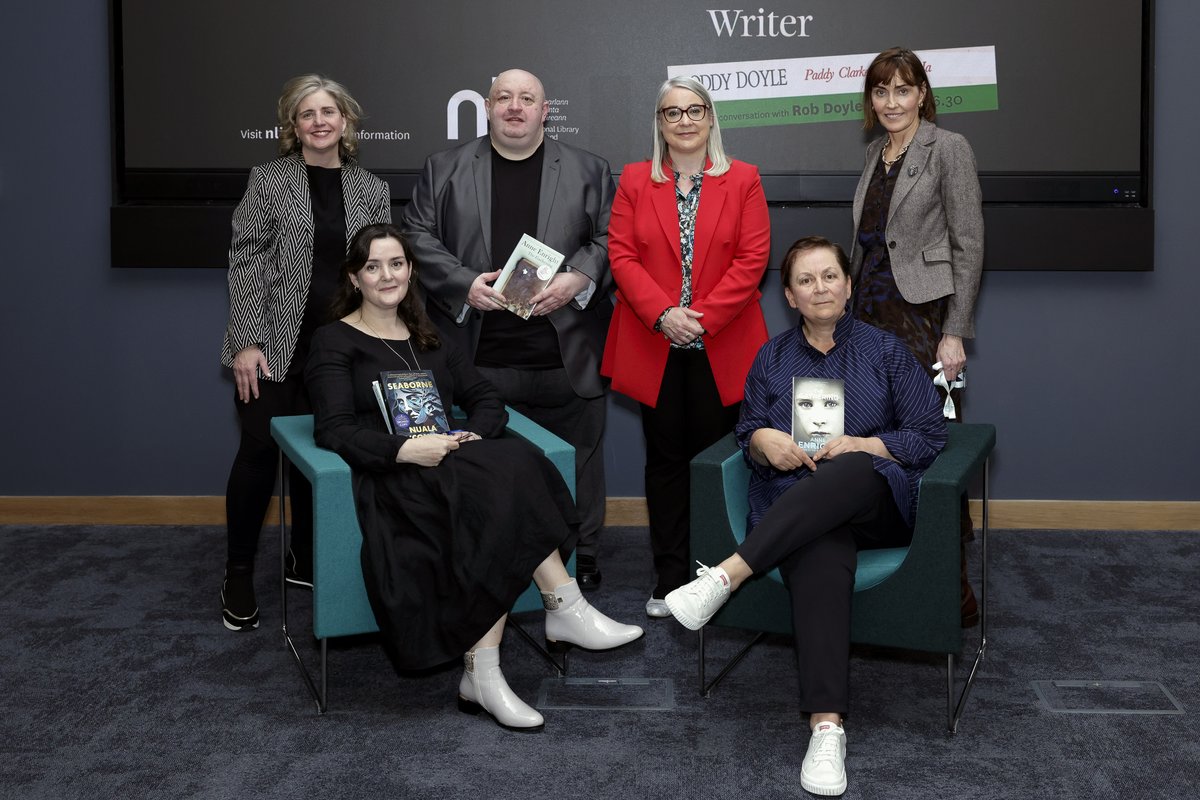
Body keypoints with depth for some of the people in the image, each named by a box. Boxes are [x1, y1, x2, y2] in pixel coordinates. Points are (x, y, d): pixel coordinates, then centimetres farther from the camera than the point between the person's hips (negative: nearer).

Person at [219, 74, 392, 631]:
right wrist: (247, 341, -12)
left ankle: (305, 561, 24)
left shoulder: (372, 190, 7)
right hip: (275, 345, -3)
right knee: (261, 450, -2)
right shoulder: (268, 180, -1)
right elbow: (245, 262, -5)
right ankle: (239, 575, 12)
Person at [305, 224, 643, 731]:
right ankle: (565, 608, -30)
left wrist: (472, 436, -5)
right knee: (503, 479, -32)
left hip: (448, 469, 5)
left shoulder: (428, 340, 25)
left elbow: (487, 399, 19)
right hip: (389, 482, -5)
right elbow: (334, 429, -8)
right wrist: (405, 449, -22)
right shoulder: (335, 342, 7)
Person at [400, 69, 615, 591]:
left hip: (566, 358, 0)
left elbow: (610, 239, 6)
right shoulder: (446, 169, 10)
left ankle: (581, 558, 19)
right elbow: (417, 238, 5)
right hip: (478, 357, 0)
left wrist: (578, 278, -11)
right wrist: (464, 283, -10)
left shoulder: (588, 171, 10)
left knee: (575, 462, 6)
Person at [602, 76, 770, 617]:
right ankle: (670, 580, 12)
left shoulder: (743, 181, 4)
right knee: (665, 460, 6)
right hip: (655, 345, 1)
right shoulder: (635, 181, 8)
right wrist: (662, 314, -14)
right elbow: (622, 254, 0)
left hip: (722, 346, -1)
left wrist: (704, 317, -13)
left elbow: (752, 257, -4)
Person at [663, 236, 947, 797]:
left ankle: (726, 576, -43)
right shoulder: (772, 358, 20)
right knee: (820, 560, -37)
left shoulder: (884, 350, 14)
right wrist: (764, 440, -7)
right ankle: (826, 727, -49)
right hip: (795, 508, 0)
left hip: (878, 502, 0)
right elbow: (747, 433, 17)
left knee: (851, 471, -39)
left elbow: (929, 435, 7)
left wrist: (863, 446, -9)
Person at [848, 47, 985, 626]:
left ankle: (955, 593, 2)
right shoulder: (874, 154, 16)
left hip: (924, 318, -6)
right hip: (871, 318, 6)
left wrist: (955, 334, -14)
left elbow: (968, 246, -9)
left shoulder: (947, 149, -5)